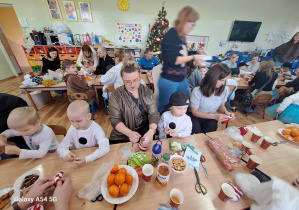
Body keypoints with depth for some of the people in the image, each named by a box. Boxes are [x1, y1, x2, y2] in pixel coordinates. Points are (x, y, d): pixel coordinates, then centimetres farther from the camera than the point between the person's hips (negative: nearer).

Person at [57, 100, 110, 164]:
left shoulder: (96, 129, -22)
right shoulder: (72, 130, -6)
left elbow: (105, 148, -31)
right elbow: (61, 147, 0)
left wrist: (86, 159, -39)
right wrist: (65, 154, -22)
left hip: (96, 159, -4)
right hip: (80, 158, 4)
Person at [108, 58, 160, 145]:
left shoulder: (147, 92, -2)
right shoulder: (116, 95, -8)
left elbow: (154, 115, -7)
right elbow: (115, 120, -10)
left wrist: (151, 132, -27)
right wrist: (129, 133, -28)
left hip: (145, 131, 1)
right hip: (122, 136, 0)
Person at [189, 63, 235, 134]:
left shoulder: (225, 90, -12)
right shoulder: (197, 91, -26)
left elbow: (221, 106, 8)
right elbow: (194, 112, -16)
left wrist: (226, 112, -15)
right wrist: (214, 116, -25)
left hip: (211, 119, 3)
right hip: (196, 117, -3)